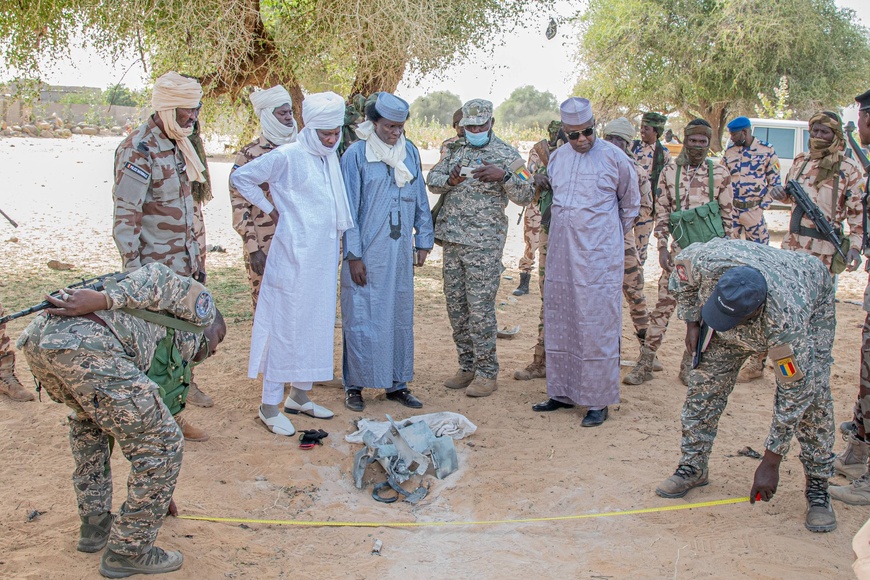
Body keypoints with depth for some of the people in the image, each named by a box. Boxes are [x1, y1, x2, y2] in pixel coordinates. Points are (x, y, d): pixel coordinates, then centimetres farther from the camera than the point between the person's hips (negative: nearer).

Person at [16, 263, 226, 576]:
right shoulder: (200, 304, 22)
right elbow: (159, 276, 3)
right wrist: (103, 300, -9)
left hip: (36, 336, 9)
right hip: (86, 346, -9)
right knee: (161, 445, 5)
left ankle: (95, 527, 40)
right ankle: (128, 551, 16)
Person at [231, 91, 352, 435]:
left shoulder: (331, 158, 11)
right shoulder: (288, 156, -10)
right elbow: (241, 177, -6)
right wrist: (270, 209, -4)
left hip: (324, 256, 8)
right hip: (293, 255, -7)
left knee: (317, 324, 12)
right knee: (285, 326, -3)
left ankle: (300, 396, 25)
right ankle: (270, 405, 5)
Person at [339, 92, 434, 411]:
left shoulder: (410, 152, 7)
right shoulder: (356, 154, -7)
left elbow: (420, 199, 14)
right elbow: (349, 208, -8)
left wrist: (423, 240, 12)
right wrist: (353, 255, -11)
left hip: (400, 251, 5)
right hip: (366, 253, -5)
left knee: (401, 317, 10)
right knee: (361, 317, 0)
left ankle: (397, 383, 21)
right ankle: (354, 385, 12)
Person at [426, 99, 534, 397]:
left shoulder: (506, 155, -3)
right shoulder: (455, 149, 13)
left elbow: (525, 196, -7)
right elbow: (431, 179, 11)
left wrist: (504, 175, -24)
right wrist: (449, 180, -11)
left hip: (484, 243, -6)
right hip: (452, 239, 6)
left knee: (480, 308, -6)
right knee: (456, 305, 10)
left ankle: (487, 373, 3)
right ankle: (467, 367, 21)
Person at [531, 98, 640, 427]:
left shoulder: (614, 157, -5)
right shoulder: (557, 158, 8)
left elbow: (630, 203, 8)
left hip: (599, 258, -5)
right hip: (561, 255, 5)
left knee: (596, 328, -3)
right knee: (559, 323, 10)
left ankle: (598, 402, 4)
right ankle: (563, 393, 22)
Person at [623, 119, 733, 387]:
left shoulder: (720, 174, 1)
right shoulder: (669, 172, 2)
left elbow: (727, 216, 4)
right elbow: (662, 214, 4)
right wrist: (663, 247, -4)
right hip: (679, 251, 0)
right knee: (664, 305, -2)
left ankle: (689, 363, 20)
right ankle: (645, 363, 2)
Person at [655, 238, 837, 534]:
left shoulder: (787, 320, -45)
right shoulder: (705, 261, -40)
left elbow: (794, 394, -35)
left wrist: (771, 463, -29)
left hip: (811, 305, -3)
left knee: (811, 396, -18)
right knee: (705, 381, -5)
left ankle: (818, 488, -3)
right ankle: (692, 466, 10)